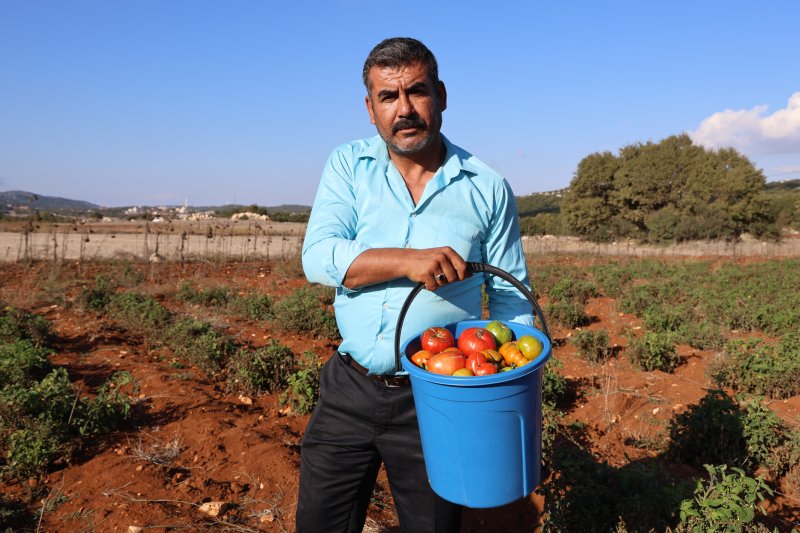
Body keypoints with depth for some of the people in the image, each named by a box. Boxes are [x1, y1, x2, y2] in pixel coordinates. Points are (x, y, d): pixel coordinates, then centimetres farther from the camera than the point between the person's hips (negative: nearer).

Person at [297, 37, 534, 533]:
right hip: (349, 390, 2)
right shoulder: (348, 165, 1)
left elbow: (511, 296, 3)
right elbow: (317, 257, -11)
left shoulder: (488, 189, -2)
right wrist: (406, 260, -26)